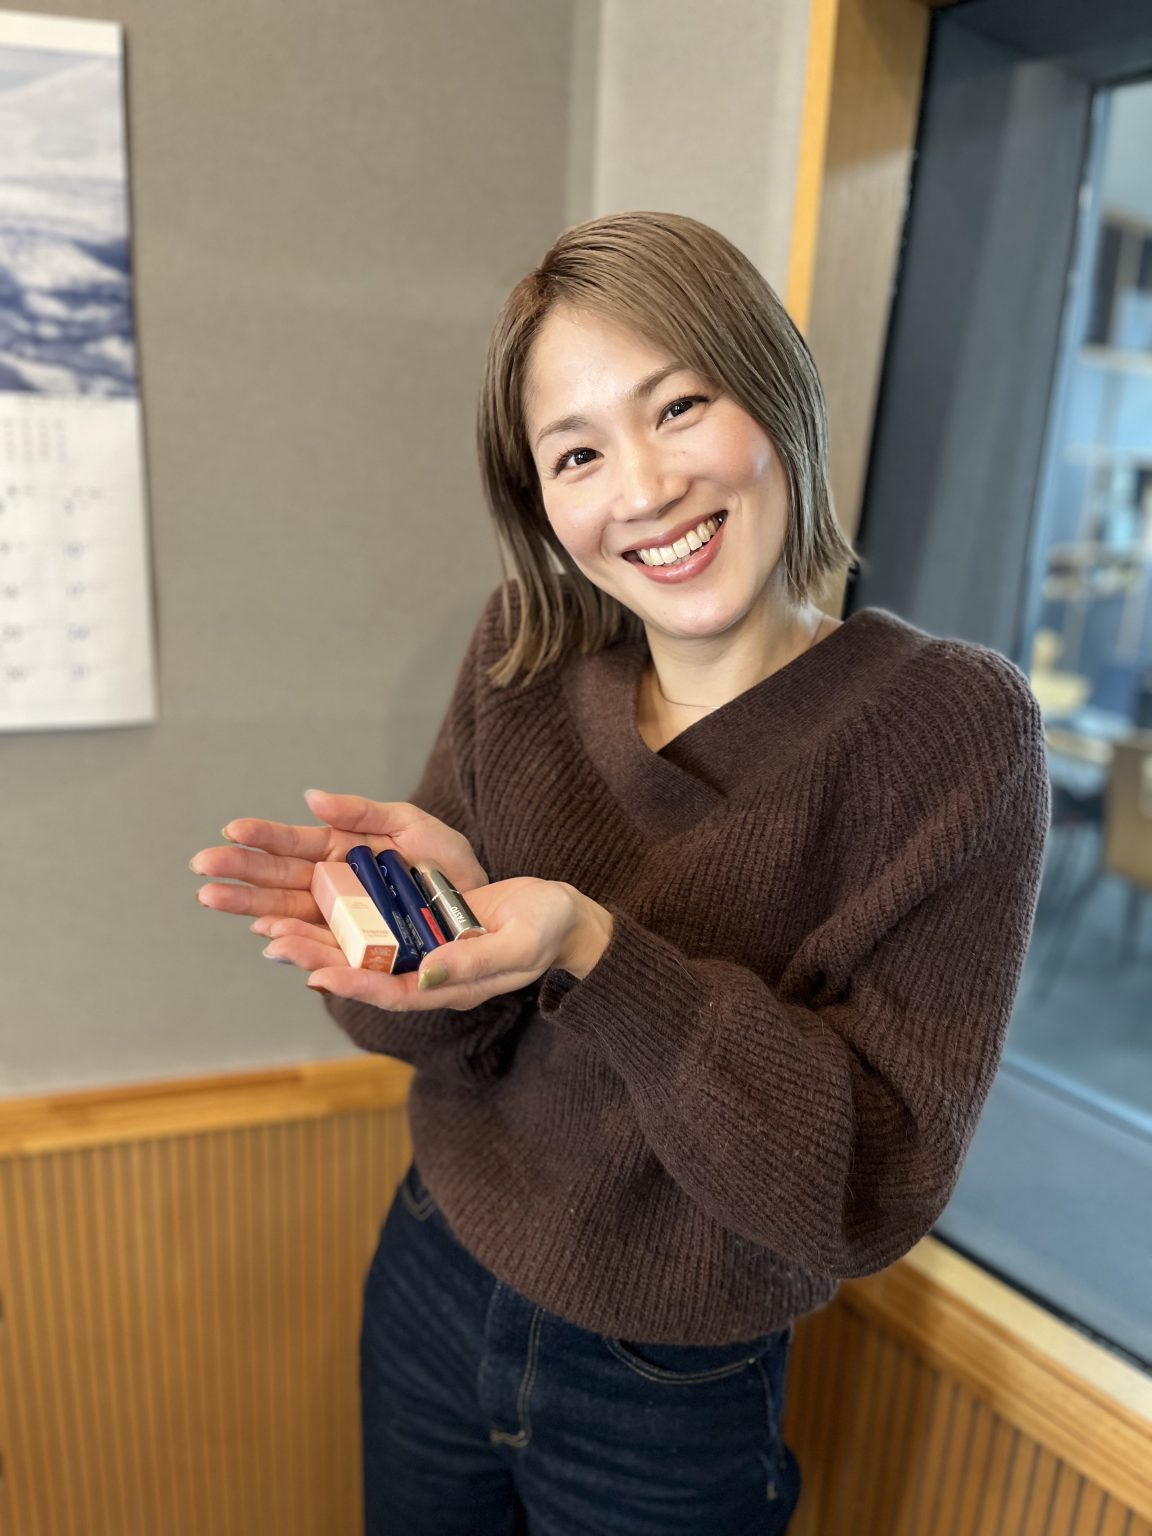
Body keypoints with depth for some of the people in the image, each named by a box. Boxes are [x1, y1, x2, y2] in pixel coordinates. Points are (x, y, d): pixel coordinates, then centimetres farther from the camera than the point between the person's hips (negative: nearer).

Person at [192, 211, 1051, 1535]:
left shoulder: (949, 725, -21)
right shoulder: (525, 658, -11)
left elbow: (876, 1187, -22)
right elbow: (445, 1039, -7)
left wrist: (595, 954, -35)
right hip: (430, 1289, 4)